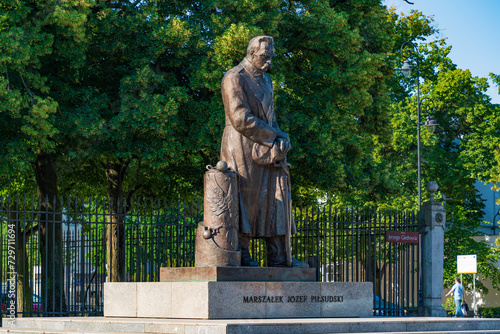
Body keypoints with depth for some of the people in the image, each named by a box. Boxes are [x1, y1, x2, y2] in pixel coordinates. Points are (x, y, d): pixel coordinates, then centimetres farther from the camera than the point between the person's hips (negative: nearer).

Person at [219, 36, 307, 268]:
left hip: (265, 150, 8)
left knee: (277, 197, 1)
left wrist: (280, 138, -2)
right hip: (244, 150, -8)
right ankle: (242, 256, 1)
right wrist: (275, 136, -11)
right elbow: (242, 120, -16)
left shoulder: (265, 81, 21)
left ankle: (279, 257, 0)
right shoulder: (234, 79, -8)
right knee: (245, 202, -6)